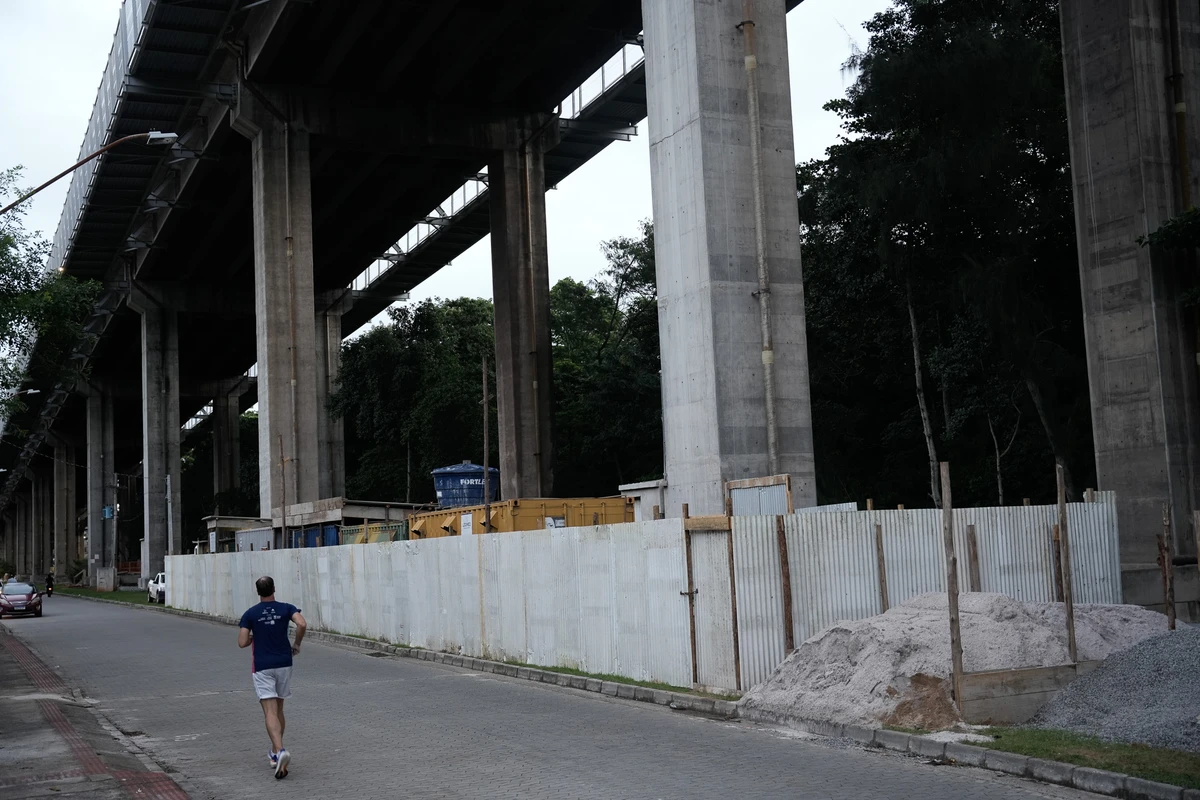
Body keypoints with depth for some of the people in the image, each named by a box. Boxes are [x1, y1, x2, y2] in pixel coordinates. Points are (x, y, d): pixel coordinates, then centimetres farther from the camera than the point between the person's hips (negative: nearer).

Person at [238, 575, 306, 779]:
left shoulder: (250, 614, 0)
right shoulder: (286, 608, 1)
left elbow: (242, 642, -6)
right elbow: (302, 624, -16)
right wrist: (296, 644, -1)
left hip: (262, 667, -2)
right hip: (284, 663, 2)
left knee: (270, 711, -10)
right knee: (278, 709, 18)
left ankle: (280, 750, -30)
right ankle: (276, 751, 26)